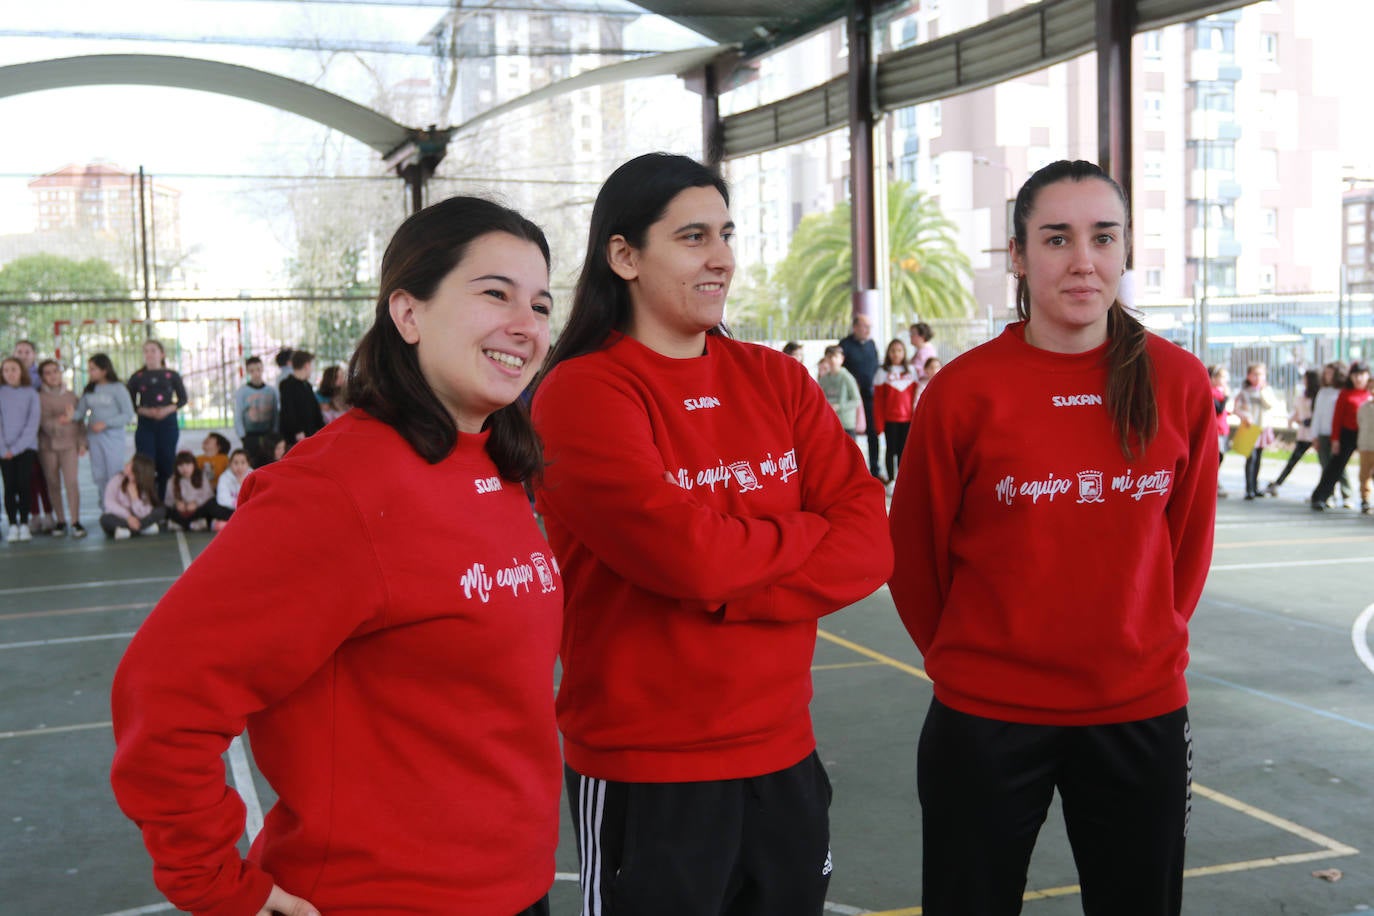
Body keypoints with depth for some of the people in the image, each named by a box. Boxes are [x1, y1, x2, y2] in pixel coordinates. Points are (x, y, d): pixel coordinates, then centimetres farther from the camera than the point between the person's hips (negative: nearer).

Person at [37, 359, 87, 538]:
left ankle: (76, 521, -10)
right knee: (54, 485, 4)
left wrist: (82, 442, 5)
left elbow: (79, 420, 12)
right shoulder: (40, 397, -1)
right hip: (48, 445, -1)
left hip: (69, 444, 1)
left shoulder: (71, 395, 8)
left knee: (71, 481, -11)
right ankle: (59, 521, 13)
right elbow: (44, 423, -10)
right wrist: (60, 421, -29)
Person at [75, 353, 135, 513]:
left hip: (114, 438, -5)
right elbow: (81, 413, 7)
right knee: (99, 477, 7)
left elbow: (128, 415, -9)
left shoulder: (118, 388, -5)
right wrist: (71, 416, -15)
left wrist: (105, 424, -16)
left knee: (115, 477, -5)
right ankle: (105, 511, 14)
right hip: (94, 439, 5)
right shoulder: (88, 390, 9)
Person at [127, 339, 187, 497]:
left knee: (166, 463, 1)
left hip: (168, 423, 0)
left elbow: (183, 398, 9)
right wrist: (144, 411, -11)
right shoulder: (137, 377, 9)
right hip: (145, 425, 0)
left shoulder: (171, 375, 8)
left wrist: (168, 409, -9)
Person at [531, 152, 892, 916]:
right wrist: (806, 533, -6)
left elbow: (869, 541, -4)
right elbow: (687, 552, -22)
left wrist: (732, 587, -17)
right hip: (644, 777, -5)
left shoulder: (775, 380, 5)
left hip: (785, 755, 5)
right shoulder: (583, 393, -11)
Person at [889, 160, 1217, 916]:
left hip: (1141, 713, 2)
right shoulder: (963, 390, -11)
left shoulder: (1179, 382, -3)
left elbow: (1189, 537, 8)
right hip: (985, 718, -2)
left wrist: (1146, 646, 11)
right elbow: (915, 551, -1)